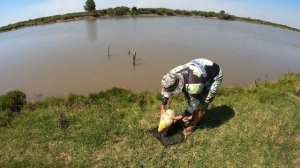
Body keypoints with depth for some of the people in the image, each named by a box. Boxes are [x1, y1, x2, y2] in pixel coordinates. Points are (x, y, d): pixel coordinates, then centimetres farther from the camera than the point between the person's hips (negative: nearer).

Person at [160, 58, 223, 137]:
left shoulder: (193, 86, -42)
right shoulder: (173, 74, -22)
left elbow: (195, 104, -24)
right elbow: (166, 91, -4)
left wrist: (181, 117, -14)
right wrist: (162, 108, -1)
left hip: (214, 76, -7)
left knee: (202, 102, -10)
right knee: (189, 95, 5)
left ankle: (193, 125, 11)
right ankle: (193, 116, 28)